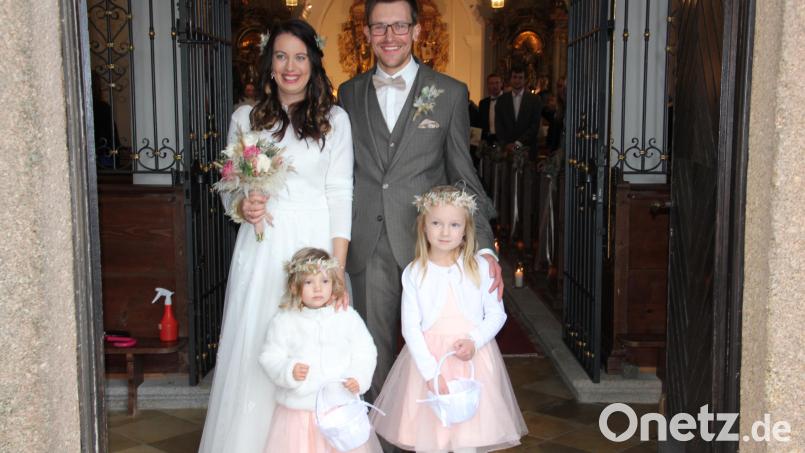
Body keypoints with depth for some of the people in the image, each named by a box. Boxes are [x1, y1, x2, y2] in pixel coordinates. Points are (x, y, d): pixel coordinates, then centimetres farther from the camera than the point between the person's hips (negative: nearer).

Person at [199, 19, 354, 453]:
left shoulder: (334, 119, 3)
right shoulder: (244, 118, 9)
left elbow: (340, 196, -1)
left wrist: (337, 269, -9)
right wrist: (241, 206, -10)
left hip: (315, 245, -2)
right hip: (261, 248, 2)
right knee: (255, 347, 3)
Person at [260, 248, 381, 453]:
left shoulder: (348, 317, 1)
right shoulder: (284, 321, -1)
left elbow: (365, 352, 4)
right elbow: (270, 358, 0)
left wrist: (359, 378, -12)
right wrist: (289, 371, -19)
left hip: (342, 407, 1)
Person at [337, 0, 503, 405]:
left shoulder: (451, 93, 2)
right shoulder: (349, 93, 9)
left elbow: (463, 175, 2)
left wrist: (484, 246, -8)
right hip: (366, 249, 2)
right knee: (375, 353, 10)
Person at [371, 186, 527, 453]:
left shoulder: (480, 268, -2)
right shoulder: (414, 273, -4)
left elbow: (496, 314, 4)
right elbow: (410, 327, -5)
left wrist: (475, 341, -14)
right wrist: (431, 371, -12)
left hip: (473, 360, 0)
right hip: (427, 358, 0)